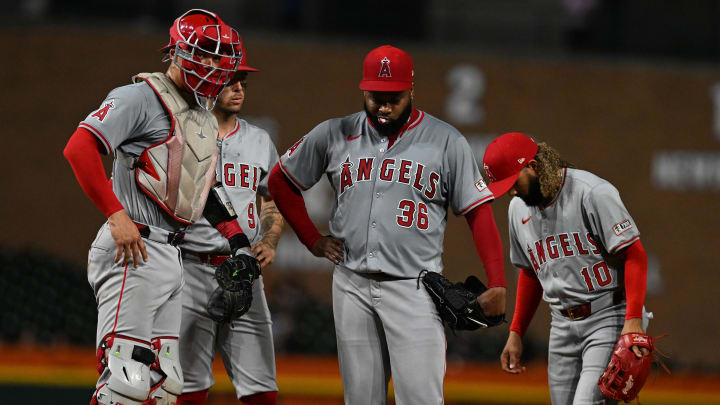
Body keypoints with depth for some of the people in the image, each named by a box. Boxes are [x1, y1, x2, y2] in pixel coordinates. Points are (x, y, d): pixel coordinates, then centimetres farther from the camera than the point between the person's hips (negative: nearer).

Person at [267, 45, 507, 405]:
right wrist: (313, 240, 11)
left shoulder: (446, 142, 0)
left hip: (414, 290, -3)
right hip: (352, 287, 3)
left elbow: (478, 213, -2)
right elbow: (280, 182, 19)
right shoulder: (333, 135, 7)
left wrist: (496, 284, -11)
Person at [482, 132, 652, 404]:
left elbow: (634, 255, -16)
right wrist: (516, 332, 19)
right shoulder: (519, 208, 10)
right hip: (562, 326, 7)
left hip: (608, 319, -7)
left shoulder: (592, 193, -14)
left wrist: (633, 320, -25)